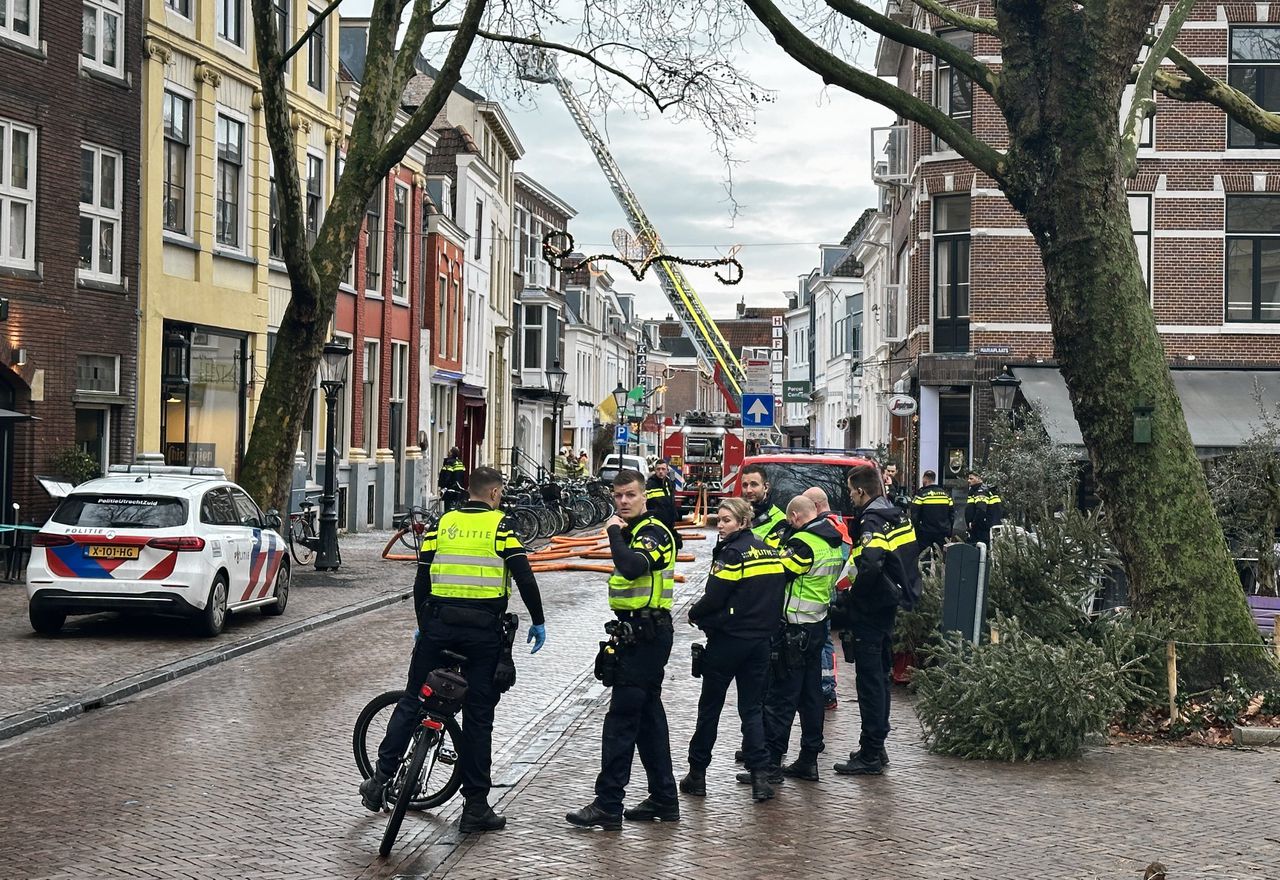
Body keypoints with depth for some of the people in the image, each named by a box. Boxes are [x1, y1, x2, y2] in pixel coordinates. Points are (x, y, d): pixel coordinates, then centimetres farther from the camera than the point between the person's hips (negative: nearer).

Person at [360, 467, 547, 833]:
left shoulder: (442, 524, 9)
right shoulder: (501, 525, 1)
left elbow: (422, 580, 10)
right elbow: (525, 577, -6)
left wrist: (422, 626, 21)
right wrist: (538, 622, 4)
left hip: (438, 623, 2)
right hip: (484, 628, -2)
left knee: (412, 699, 14)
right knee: (478, 715, 4)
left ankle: (381, 778, 7)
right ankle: (476, 807, 7)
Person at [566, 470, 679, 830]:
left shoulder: (653, 532, -14)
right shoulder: (634, 531, 17)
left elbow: (632, 567, -34)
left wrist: (615, 533, -22)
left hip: (646, 635, -10)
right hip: (638, 634, 10)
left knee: (621, 719, -10)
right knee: (648, 716, 14)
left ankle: (608, 805, -8)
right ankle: (664, 799, 21)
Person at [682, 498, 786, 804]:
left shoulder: (732, 553, -15)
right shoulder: (770, 551, 8)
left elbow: (713, 598, -16)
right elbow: (774, 595, 13)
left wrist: (694, 614, 1)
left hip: (727, 640, -6)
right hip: (761, 640, 6)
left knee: (709, 707, 6)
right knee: (752, 707, 9)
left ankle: (697, 774, 14)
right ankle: (760, 774, -1)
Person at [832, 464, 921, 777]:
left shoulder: (873, 521, -18)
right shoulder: (898, 517, 11)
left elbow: (870, 566, -32)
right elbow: (905, 560, 19)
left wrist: (851, 596, -18)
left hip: (870, 610, -10)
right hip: (889, 605, 10)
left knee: (869, 680, -5)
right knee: (880, 676, 17)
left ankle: (870, 756, -1)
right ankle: (877, 746, 27)